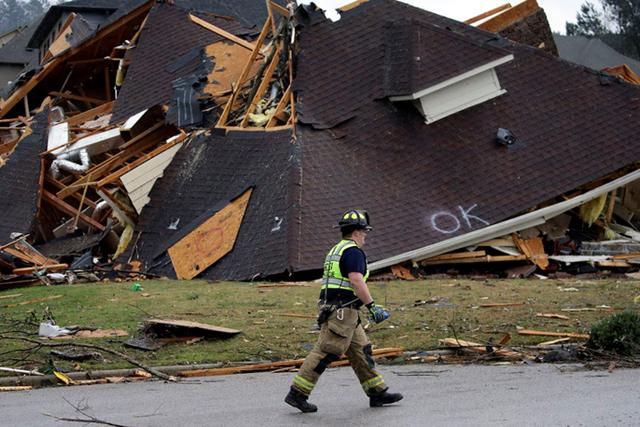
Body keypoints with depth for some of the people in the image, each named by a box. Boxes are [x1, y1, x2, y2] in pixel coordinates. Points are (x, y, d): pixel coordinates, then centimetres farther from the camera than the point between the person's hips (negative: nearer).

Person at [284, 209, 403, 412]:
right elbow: (357, 281, -22)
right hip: (343, 310, -11)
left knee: (360, 351, 12)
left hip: (331, 307, 11)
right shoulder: (353, 251, -10)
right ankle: (297, 394, -10)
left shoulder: (335, 251, 21)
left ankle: (377, 392, 14)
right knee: (325, 353, -10)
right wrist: (372, 306, -20)